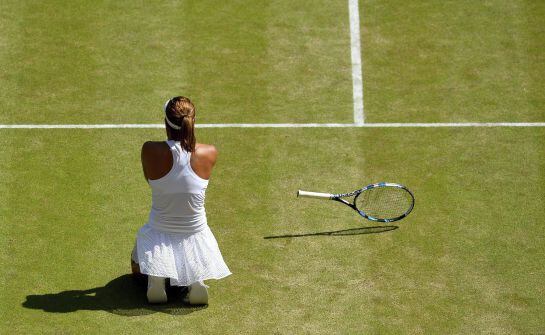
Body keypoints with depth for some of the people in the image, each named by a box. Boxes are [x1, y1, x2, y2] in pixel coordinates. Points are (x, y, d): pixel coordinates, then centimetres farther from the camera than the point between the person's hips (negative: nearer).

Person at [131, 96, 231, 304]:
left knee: (137, 267, 36)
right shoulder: (209, 154, -18)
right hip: (196, 238, 0)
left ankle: (154, 277, -2)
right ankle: (196, 279, 2)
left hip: (158, 236, 0)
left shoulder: (150, 151, -22)